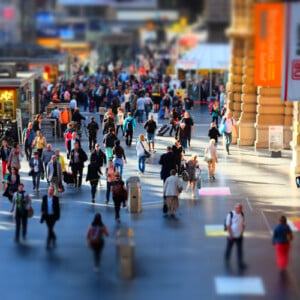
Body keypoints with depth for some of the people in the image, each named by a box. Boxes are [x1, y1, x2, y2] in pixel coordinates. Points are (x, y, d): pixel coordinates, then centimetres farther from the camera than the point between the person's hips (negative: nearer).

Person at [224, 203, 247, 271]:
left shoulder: (242, 214, 0)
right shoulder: (230, 215, -16)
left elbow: (243, 224, 9)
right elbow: (228, 225, -14)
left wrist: (242, 231, -4)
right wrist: (231, 234, -15)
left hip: (239, 236, 4)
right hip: (231, 236, -4)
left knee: (240, 249, 7)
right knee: (229, 248, 11)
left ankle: (240, 263, 15)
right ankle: (226, 261, 31)